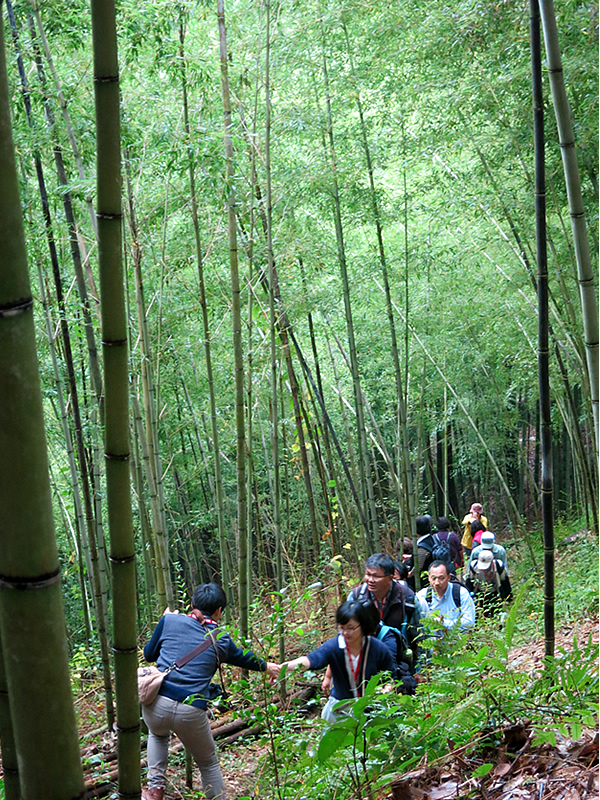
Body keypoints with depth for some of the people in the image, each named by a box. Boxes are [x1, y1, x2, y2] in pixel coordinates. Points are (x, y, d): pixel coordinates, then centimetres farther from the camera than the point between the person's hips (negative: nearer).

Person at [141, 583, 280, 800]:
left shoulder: (170, 621, 8)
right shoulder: (221, 640, 10)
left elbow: (149, 654, 20)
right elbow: (242, 658, 29)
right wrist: (266, 666, 49)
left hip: (156, 704, 2)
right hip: (191, 713, -1)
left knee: (158, 735, 37)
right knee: (209, 764, 23)